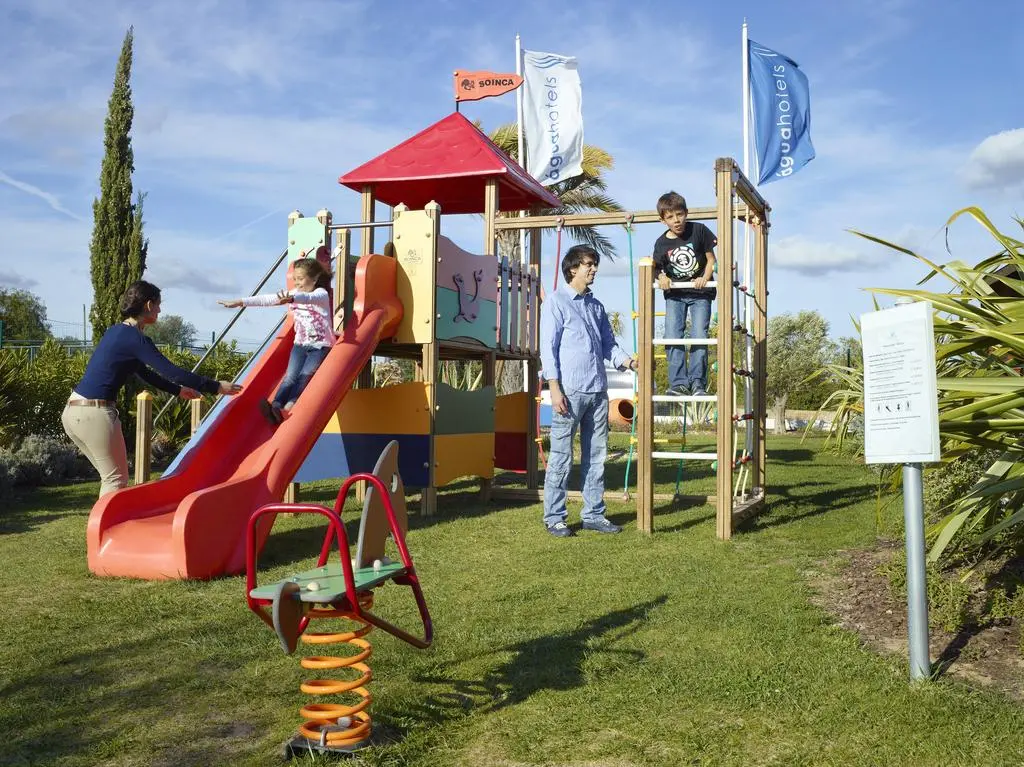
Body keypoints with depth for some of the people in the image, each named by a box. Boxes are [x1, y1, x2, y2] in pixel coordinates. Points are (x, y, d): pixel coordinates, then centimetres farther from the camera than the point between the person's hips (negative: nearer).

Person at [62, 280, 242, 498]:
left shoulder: (116, 332, 16)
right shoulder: (135, 339, -11)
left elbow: (144, 372, 26)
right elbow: (171, 371, -15)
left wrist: (177, 390, 34)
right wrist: (216, 387, -10)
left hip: (73, 411, 9)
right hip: (95, 414, -9)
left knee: (110, 476, 18)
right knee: (116, 479, 3)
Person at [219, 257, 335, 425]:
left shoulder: (321, 294, -11)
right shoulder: (293, 294, 10)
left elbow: (308, 298, -35)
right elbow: (267, 299, 6)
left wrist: (291, 298, -58)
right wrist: (241, 302, -2)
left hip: (320, 346, -5)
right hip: (300, 344, 5)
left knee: (305, 375, -25)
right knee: (291, 376, -17)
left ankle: (288, 407, -40)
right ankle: (275, 406, -35)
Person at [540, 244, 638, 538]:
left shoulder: (596, 306, 19)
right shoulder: (556, 302, -1)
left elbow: (608, 345, 19)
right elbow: (548, 346, -7)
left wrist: (628, 361, -1)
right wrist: (555, 388, -14)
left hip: (598, 391, 7)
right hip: (570, 391, -7)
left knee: (596, 455, 10)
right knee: (561, 457, -3)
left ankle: (593, 514, 18)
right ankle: (554, 517, 5)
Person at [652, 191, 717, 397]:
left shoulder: (699, 230, -7)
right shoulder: (662, 243, -3)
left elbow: (711, 258, -1)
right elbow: (656, 268, 6)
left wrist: (705, 278, -17)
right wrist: (661, 278, -16)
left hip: (700, 293, -2)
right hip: (674, 294, 2)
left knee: (699, 336, -10)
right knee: (672, 337, -8)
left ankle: (698, 383, -4)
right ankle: (679, 383, -5)